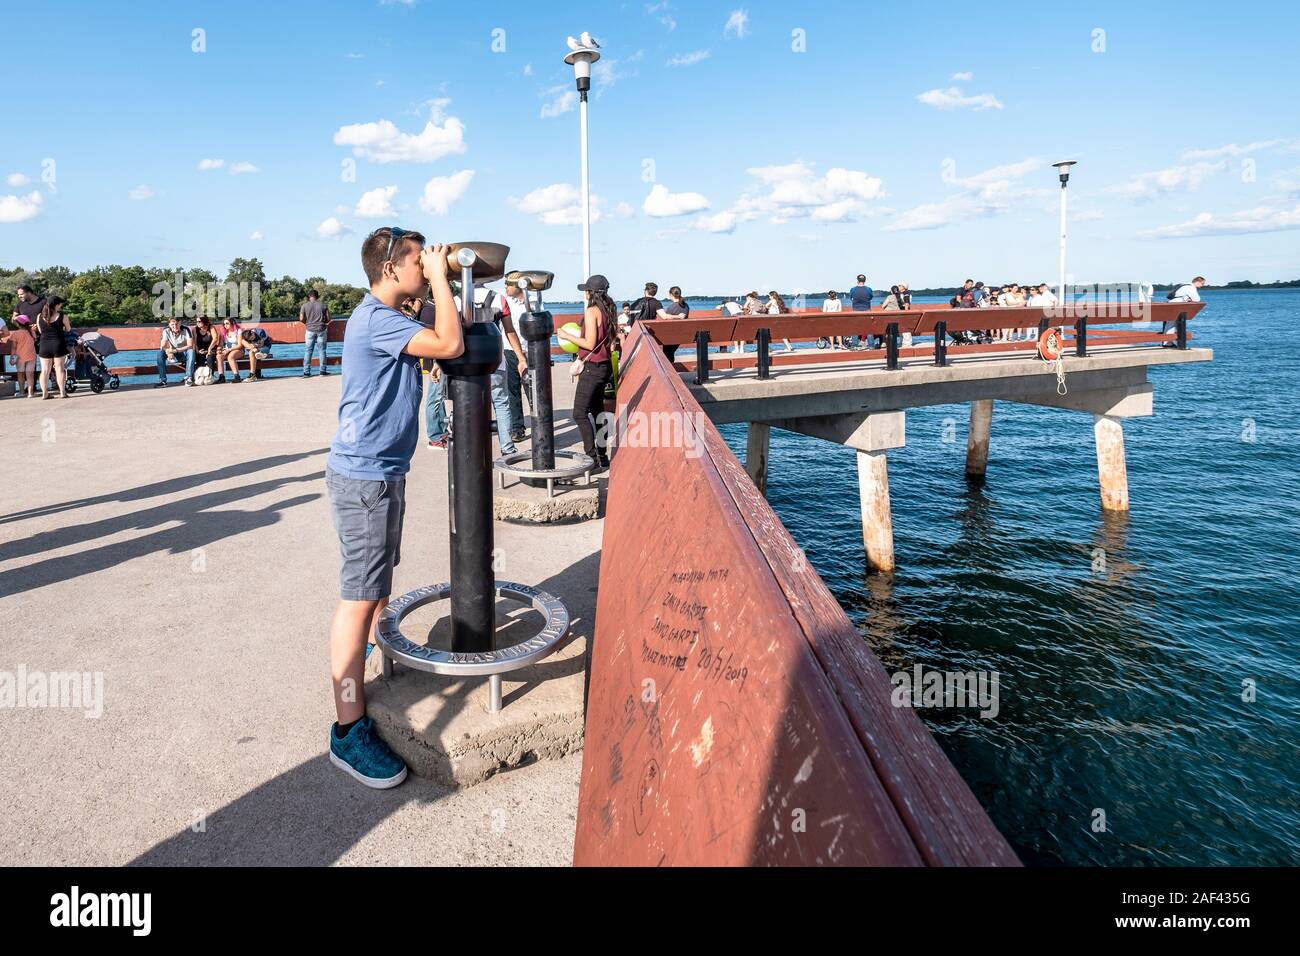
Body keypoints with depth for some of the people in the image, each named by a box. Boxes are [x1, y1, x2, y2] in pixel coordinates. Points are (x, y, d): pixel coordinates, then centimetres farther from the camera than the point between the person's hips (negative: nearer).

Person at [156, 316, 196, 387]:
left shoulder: (186, 330, -14)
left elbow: (190, 346, -23)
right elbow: (162, 346, -14)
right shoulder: (166, 331, -9)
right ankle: (162, 381, -22)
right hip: (174, 356, 2)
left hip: (184, 354, -2)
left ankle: (189, 378, -33)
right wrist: (168, 351, -38)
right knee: (160, 353, -24)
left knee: (191, 351, -34)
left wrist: (175, 350, -34)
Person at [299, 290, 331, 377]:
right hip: (321, 330, 0)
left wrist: (307, 322, 15)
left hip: (310, 330, 0)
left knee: (308, 351, 4)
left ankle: (306, 372, 2)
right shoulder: (323, 305, 0)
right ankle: (323, 371, 8)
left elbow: (301, 319, -5)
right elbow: (328, 319, -1)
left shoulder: (305, 305, 0)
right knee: (322, 350, 7)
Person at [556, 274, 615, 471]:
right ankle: (602, 456, 20)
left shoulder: (591, 311, -15)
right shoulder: (608, 311, 10)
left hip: (592, 367, -9)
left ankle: (592, 456, -8)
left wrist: (567, 336, -8)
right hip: (604, 366, 9)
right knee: (598, 410, 15)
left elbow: (590, 344, -19)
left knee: (580, 413, -5)